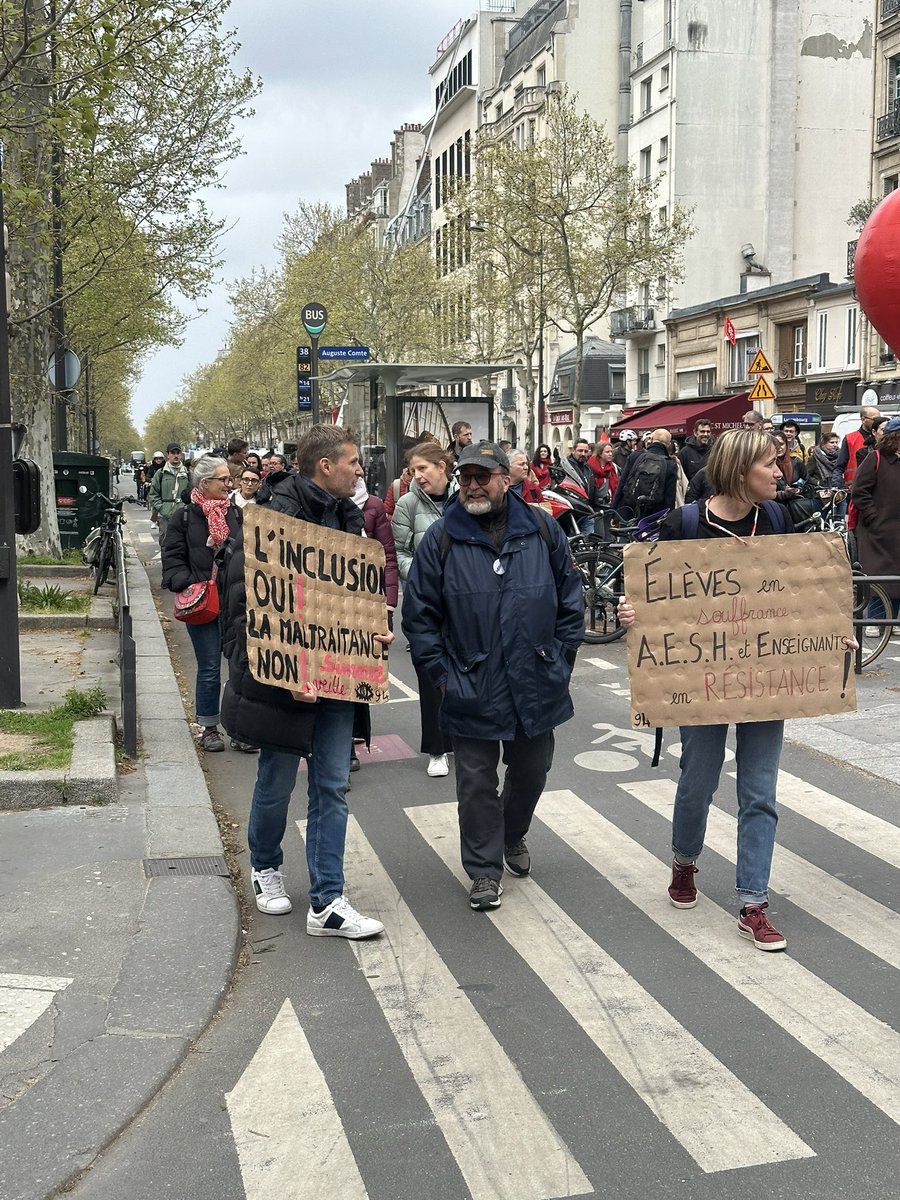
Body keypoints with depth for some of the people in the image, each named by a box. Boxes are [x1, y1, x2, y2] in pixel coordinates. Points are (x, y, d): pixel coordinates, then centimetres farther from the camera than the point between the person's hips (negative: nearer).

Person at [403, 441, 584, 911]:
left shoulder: (543, 531, 0)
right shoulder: (441, 539, -5)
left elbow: (570, 601, 9)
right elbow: (418, 615, -1)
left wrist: (561, 658, 6)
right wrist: (440, 673, -4)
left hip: (536, 686, 3)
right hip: (472, 691, -2)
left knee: (531, 772, 19)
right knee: (476, 783, 5)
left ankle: (513, 836, 46)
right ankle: (485, 871, 20)